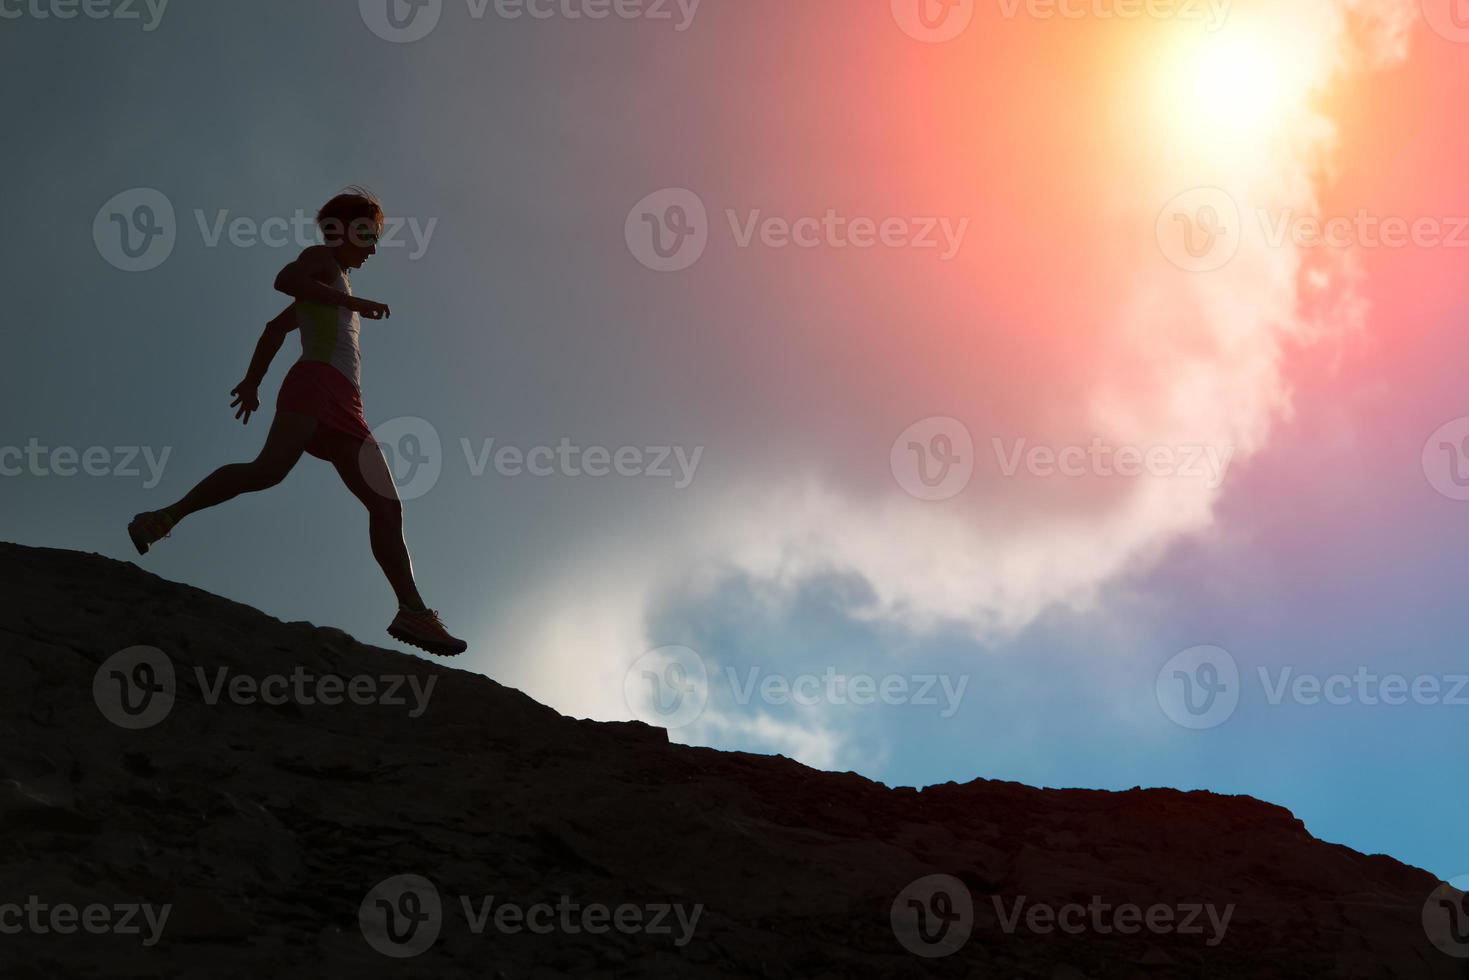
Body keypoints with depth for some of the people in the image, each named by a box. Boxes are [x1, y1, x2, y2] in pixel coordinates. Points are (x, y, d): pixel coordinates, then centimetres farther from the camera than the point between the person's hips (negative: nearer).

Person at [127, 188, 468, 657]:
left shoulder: (328, 295, 36)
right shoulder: (321, 258, 11)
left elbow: (276, 327, 38)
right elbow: (284, 279, -10)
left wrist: (252, 381, 34)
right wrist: (351, 301, -13)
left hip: (344, 408, 9)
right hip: (316, 382, -9)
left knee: (387, 507, -2)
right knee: (269, 469, -30)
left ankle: (413, 612, -7)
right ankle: (162, 520, -25)